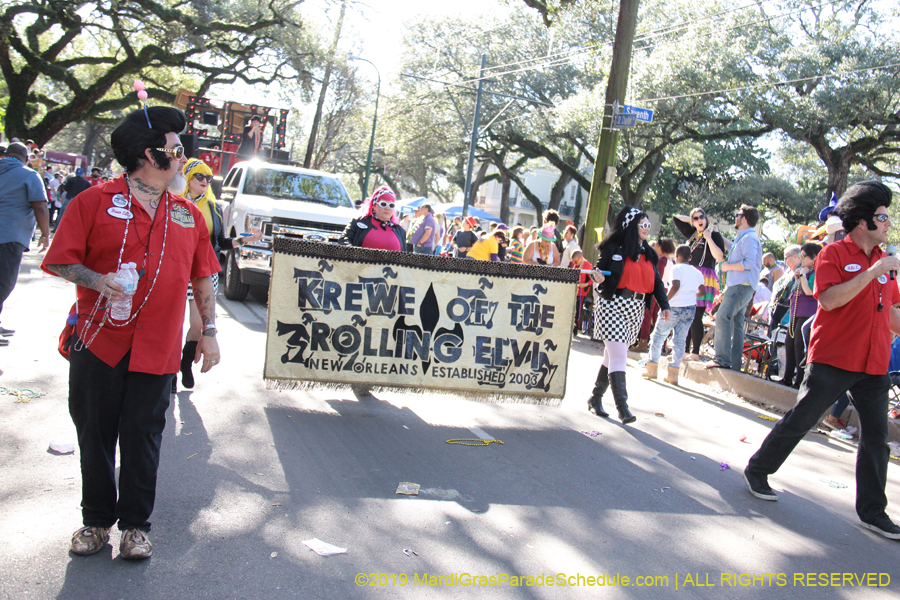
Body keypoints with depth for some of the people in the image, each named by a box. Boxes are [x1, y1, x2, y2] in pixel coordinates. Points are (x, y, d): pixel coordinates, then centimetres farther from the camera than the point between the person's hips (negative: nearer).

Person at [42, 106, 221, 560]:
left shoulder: (188, 214, 12)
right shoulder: (95, 201, -1)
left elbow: (203, 277, 14)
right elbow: (60, 261, -3)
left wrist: (208, 331, 9)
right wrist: (97, 281, -20)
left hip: (156, 349, 2)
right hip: (99, 341, -2)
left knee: (143, 437, 6)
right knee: (95, 434, 8)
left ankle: (135, 524, 21)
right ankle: (96, 519, 26)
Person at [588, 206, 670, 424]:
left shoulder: (648, 253, 14)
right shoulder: (614, 248, -3)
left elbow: (656, 281, 14)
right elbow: (598, 269, 0)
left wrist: (664, 305, 3)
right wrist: (598, 277, -23)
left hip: (636, 309, 6)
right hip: (613, 305, -6)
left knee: (613, 355, 10)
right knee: (618, 356, -12)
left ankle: (596, 398, 21)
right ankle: (622, 408, -13)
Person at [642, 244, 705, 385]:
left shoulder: (677, 269, -7)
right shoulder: (697, 272, 11)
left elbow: (675, 286, -21)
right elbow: (701, 291, 11)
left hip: (674, 307, -6)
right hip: (690, 309, 6)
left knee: (657, 336, 8)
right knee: (680, 341, 7)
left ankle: (652, 369, 10)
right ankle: (673, 373, 5)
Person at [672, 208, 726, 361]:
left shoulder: (715, 235, 0)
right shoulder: (692, 234, 16)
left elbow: (720, 257, -13)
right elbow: (676, 218, 27)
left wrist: (709, 237, -12)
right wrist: (691, 219, 18)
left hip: (704, 280, -6)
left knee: (696, 317, -9)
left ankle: (695, 352, -5)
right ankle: (685, 351, 8)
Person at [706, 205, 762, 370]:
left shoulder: (749, 237, -10)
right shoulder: (743, 238, 24)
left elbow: (749, 263, -23)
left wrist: (728, 266, -11)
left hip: (741, 286, -11)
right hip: (738, 286, 11)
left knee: (722, 318, -17)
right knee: (736, 323, 8)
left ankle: (723, 359, -19)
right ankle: (734, 363, 9)